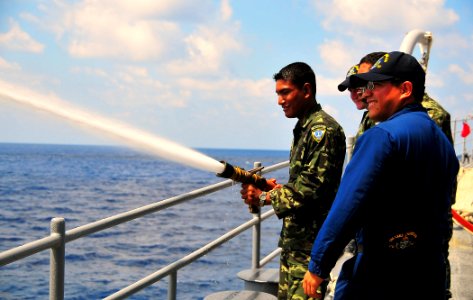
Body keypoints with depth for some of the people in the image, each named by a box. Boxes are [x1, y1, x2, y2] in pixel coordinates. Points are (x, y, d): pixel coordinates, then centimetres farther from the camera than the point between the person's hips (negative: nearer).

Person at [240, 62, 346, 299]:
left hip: (310, 246, -10)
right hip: (292, 241, 10)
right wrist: (278, 188, 5)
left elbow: (313, 188, -21)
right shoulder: (303, 129, 17)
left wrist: (265, 197, -17)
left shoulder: (324, 130, -14)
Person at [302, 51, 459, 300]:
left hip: (380, 272, -8)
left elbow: (348, 207, -19)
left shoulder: (382, 135, -15)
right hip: (431, 274, 8)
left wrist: (318, 266, -15)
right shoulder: (443, 142, 12)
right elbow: (441, 212, 16)